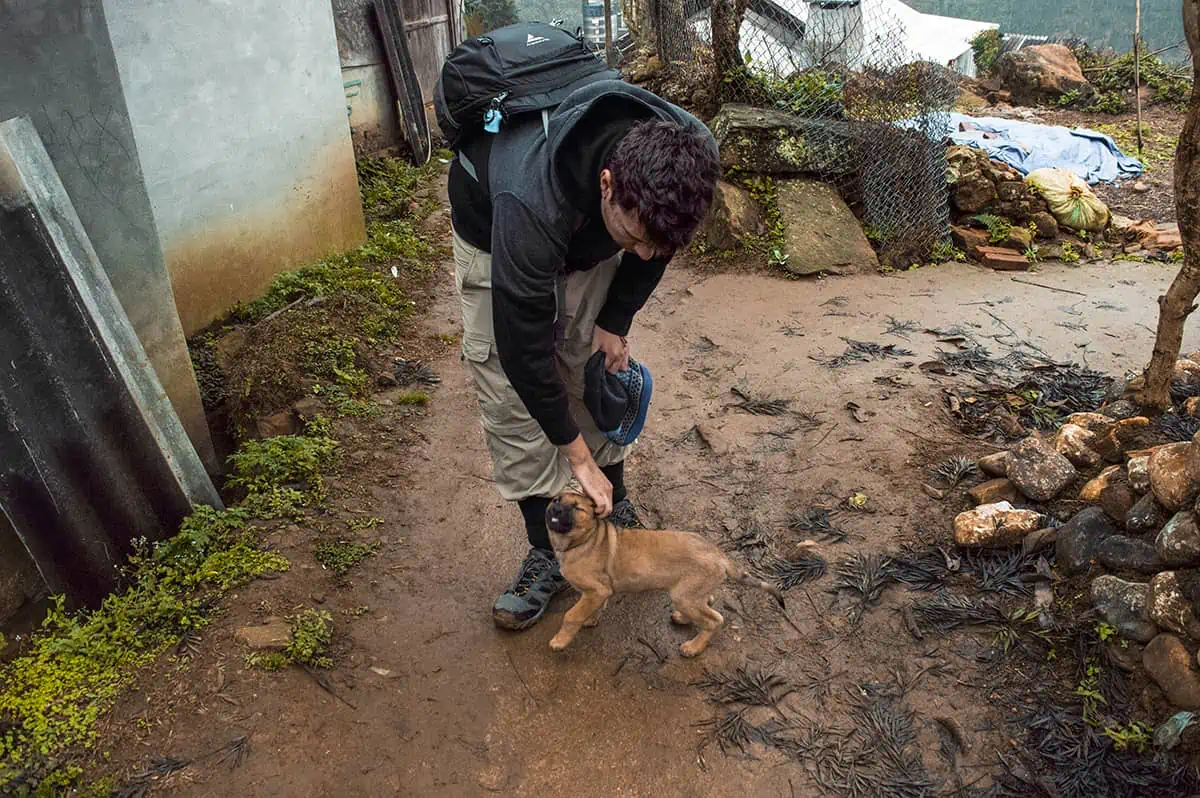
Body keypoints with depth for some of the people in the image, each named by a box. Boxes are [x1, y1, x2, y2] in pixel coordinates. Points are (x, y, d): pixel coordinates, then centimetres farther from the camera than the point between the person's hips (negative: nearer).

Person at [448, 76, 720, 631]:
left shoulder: (684, 155, -32)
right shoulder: (531, 204, -47)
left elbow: (655, 247, -7)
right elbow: (523, 346, -36)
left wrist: (616, 322, -9)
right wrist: (577, 456, -28)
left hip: (589, 238, 4)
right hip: (494, 231, -3)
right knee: (512, 397, -7)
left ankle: (616, 509, 27)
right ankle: (548, 554, 8)